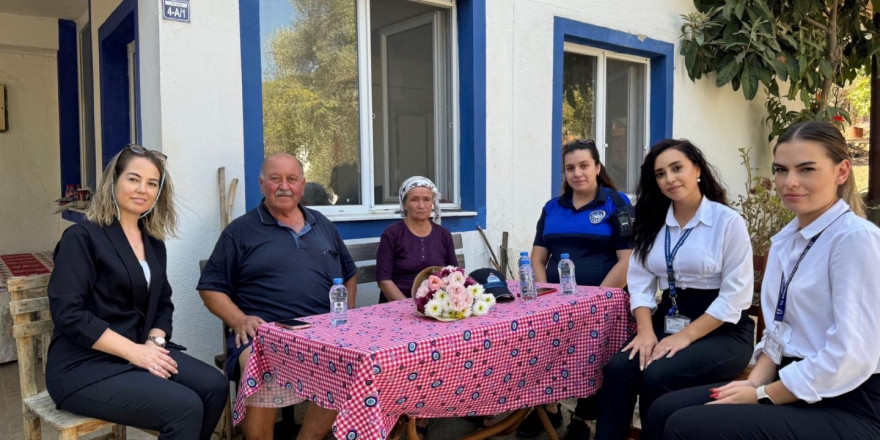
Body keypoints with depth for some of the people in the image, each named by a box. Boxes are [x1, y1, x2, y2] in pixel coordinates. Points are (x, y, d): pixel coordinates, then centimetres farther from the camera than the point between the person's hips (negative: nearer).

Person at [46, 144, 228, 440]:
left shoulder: (154, 243, 13)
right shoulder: (83, 236, -8)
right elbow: (68, 313, -17)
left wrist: (154, 342, -7)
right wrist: (135, 351, -20)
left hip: (140, 352, 7)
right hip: (84, 365, -6)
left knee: (214, 386, -18)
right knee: (185, 407, -26)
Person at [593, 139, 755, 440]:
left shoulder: (728, 221, -7)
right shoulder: (653, 223, 10)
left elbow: (735, 296, -11)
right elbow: (640, 282, 4)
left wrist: (686, 336, -19)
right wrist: (646, 330, -12)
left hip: (722, 332, -4)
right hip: (667, 323, 4)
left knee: (657, 377, -29)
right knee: (617, 369, -23)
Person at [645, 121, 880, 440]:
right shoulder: (785, 240, 10)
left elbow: (849, 357, -22)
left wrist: (761, 395, -15)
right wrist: (754, 382, -3)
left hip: (847, 405, -8)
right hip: (794, 386, 8)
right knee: (665, 410, -1)